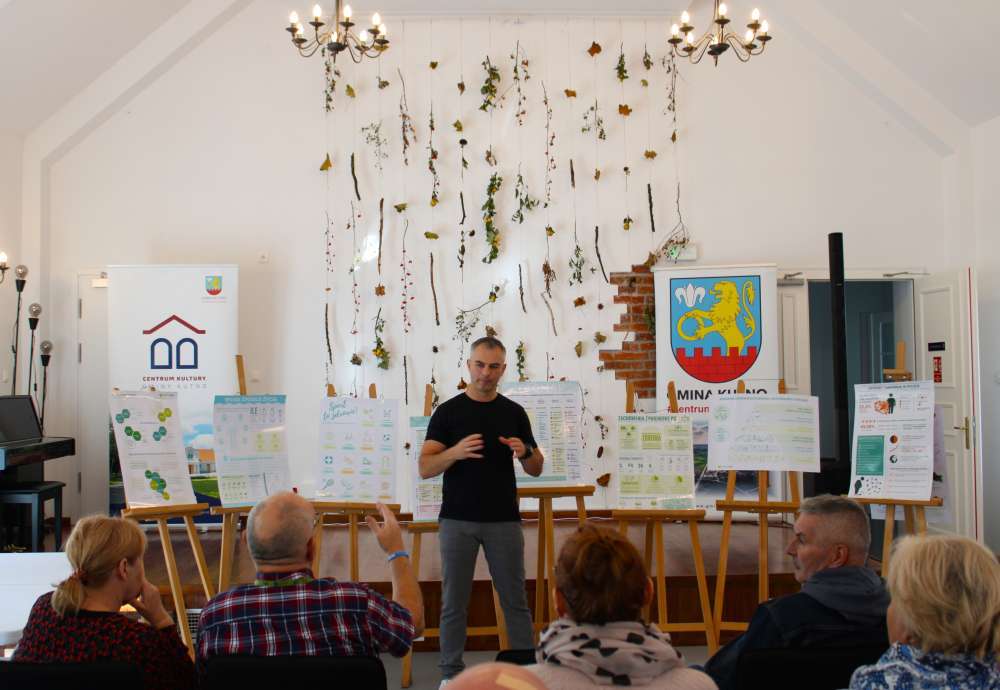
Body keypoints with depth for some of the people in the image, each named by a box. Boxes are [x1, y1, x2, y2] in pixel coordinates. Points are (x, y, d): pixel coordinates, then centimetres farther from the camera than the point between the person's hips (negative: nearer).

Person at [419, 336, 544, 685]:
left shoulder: (514, 412, 4)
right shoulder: (448, 411, -2)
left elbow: (536, 469, 8)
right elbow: (425, 468, -8)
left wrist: (524, 451, -15)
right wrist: (456, 451, -27)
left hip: (504, 521, 2)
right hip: (458, 521, -1)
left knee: (515, 600, 8)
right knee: (454, 602, 6)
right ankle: (452, 673, 20)